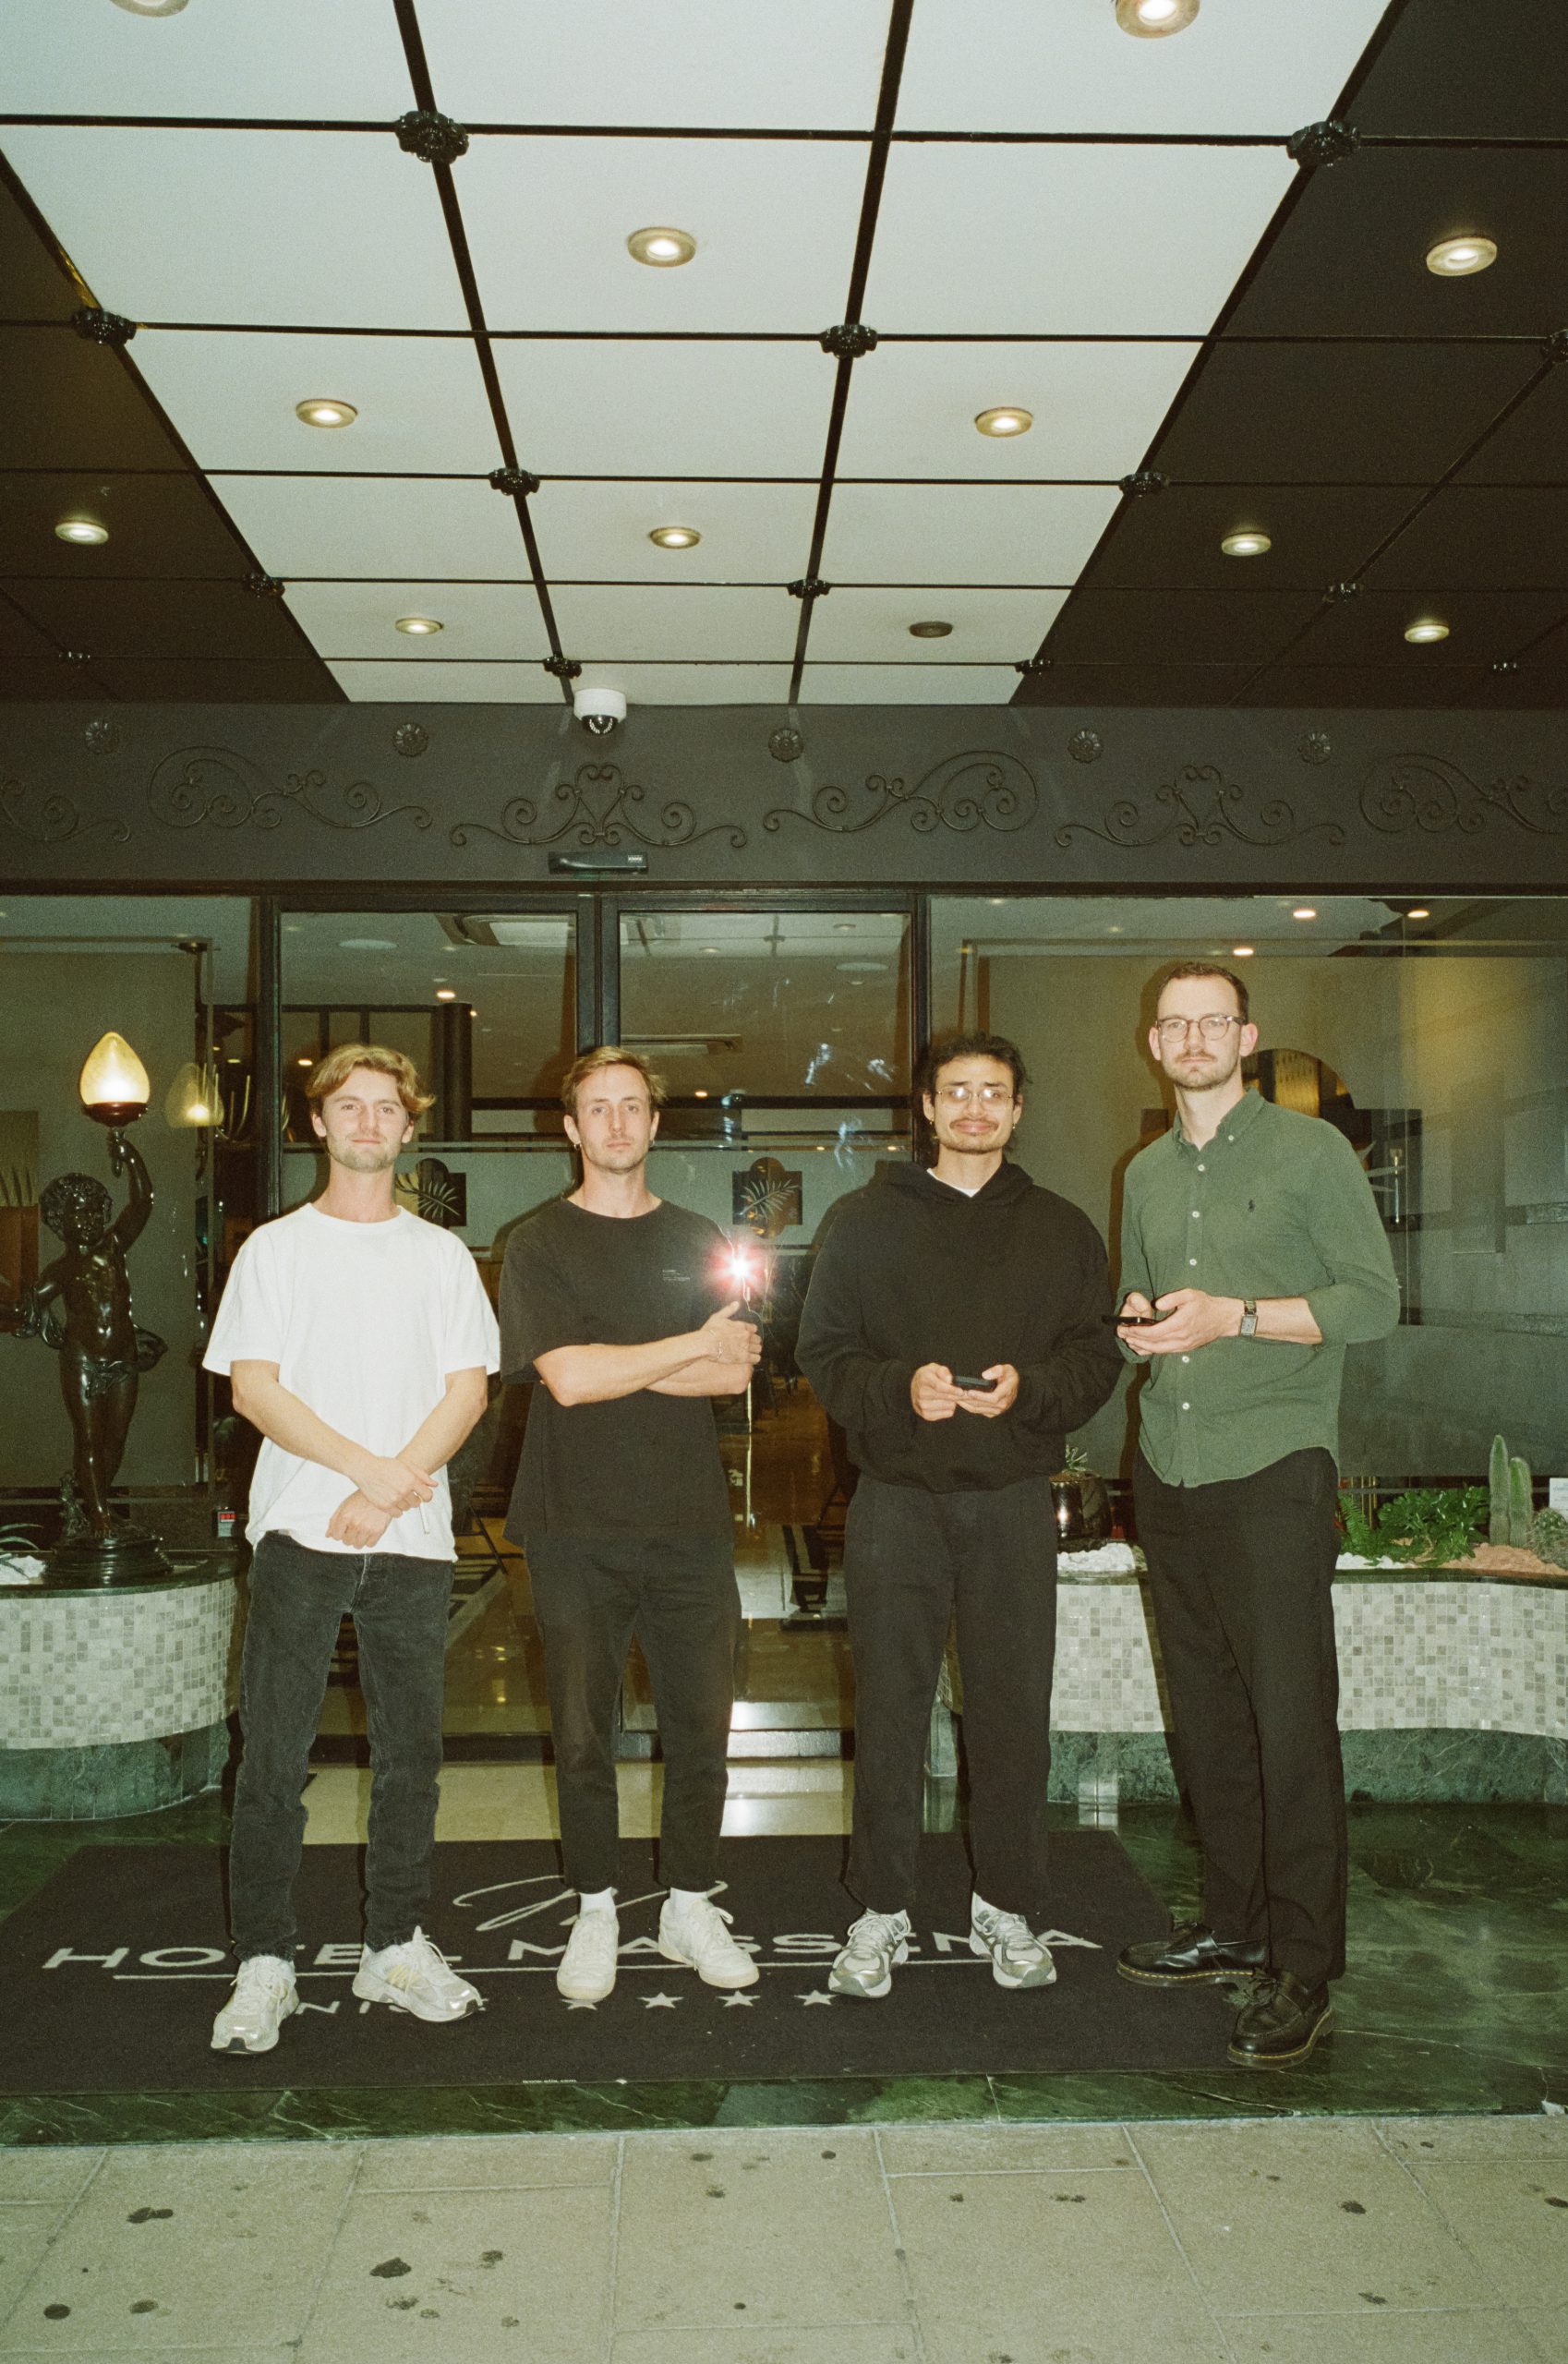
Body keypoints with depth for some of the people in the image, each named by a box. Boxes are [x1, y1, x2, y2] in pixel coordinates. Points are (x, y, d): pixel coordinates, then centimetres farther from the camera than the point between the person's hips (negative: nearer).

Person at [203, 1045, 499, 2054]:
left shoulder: (441, 1254, 11)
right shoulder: (277, 1248, 7)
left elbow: (468, 1390, 3)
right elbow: (253, 1387, -3)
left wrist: (385, 1496, -10)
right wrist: (371, 1470, -12)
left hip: (412, 1537, 2)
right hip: (299, 1531, -1)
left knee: (411, 1752, 7)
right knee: (273, 1756, 0)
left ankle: (397, 1947, 20)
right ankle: (264, 1963, 12)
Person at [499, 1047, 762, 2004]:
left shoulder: (699, 1240, 10)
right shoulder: (540, 1243, 1)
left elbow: (735, 1374, -1)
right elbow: (567, 1378, -13)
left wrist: (613, 1367, -9)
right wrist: (693, 1346, -8)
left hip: (689, 1522, 2)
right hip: (579, 1527, -2)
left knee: (702, 1726, 7)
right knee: (584, 1733, 7)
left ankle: (690, 1908, 24)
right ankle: (596, 1914, 24)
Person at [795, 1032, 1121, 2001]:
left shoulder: (1062, 1230, 10)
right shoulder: (866, 1222, 7)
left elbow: (1099, 1357, 6)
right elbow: (822, 1350, 3)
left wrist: (1028, 1387, -14)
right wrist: (901, 1386, -15)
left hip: (1015, 1501, 1)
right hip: (897, 1499, -1)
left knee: (1014, 1711, 6)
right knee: (889, 1711, 5)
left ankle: (1008, 1906, 24)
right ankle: (882, 1912, 19)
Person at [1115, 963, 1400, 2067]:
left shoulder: (1311, 1150, -2)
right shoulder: (1147, 1174, 16)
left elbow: (1375, 1299, -6)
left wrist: (1232, 1316, -16)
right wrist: (1138, 1319, 1)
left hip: (1272, 1469, -6)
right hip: (1168, 1472, 6)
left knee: (1291, 1717, -4)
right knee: (1205, 1713, 12)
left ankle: (1303, 1965, 8)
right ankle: (1234, 1923, 26)